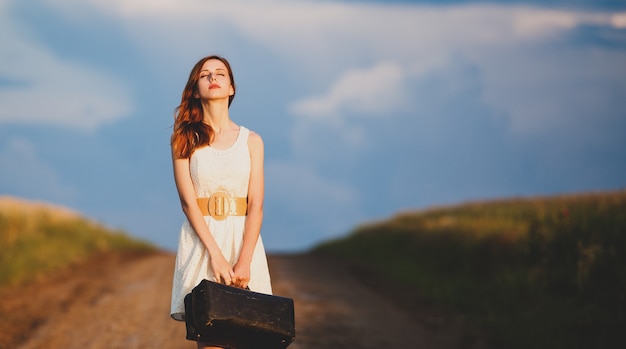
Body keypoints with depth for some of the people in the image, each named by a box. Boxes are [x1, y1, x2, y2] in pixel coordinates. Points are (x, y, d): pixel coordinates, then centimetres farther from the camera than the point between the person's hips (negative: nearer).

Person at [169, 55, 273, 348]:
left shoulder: (251, 141, 8)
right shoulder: (185, 139, 5)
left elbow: (256, 205, -1)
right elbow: (188, 201, -4)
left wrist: (244, 261, -14)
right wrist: (215, 254, -16)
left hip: (243, 239, 1)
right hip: (200, 240, -1)